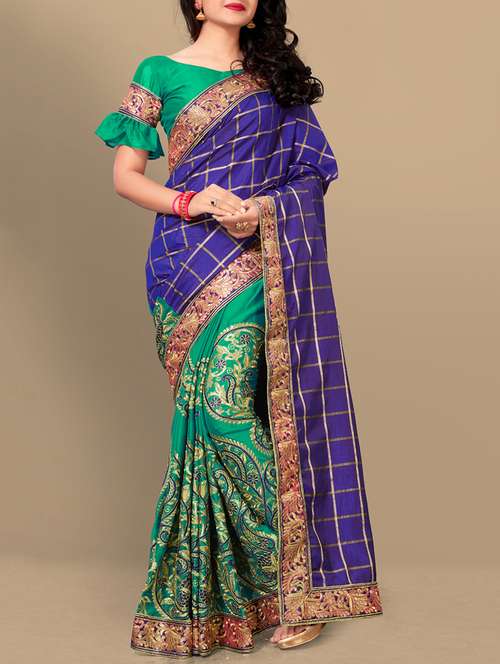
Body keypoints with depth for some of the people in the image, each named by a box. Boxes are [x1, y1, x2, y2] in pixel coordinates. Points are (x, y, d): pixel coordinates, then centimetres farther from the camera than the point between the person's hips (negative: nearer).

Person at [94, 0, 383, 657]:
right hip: (190, 261, 0)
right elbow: (125, 175, 6)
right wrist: (187, 201, -12)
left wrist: (262, 209, -9)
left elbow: (315, 171, 9)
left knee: (226, 407, -12)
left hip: (257, 259, 0)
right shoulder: (160, 73, 10)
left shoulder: (276, 77, 14)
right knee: (211, 409, -5)